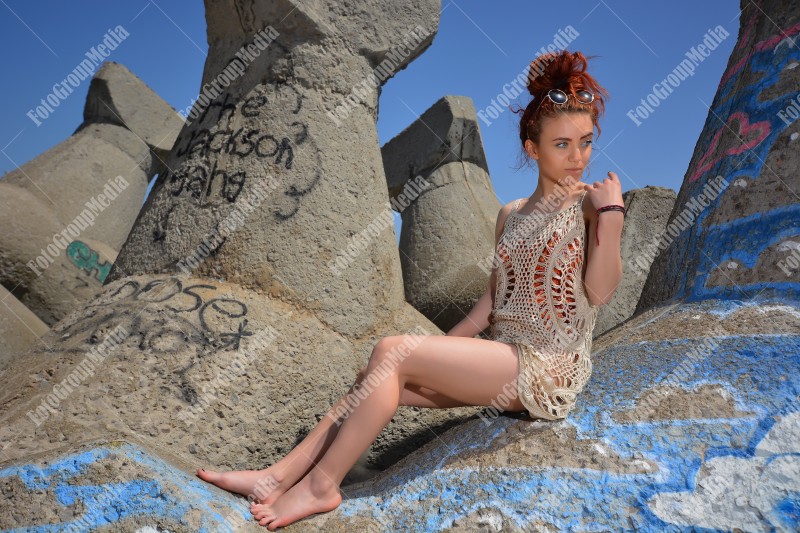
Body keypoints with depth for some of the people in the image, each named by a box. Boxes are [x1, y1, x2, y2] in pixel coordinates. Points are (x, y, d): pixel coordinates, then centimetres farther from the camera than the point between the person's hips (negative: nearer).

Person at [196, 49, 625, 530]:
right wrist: (441, 350, 7)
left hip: (550, 369, -6)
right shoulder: (511, 215, 13)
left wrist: (612, 211, -21)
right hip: (505, 362, 6)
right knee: (385, 382, -14)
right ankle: (279, 477, -13)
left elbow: (600, 292, -15)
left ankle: (320, 484, -14)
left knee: (392, 351, -20)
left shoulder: (592, 204, -3)